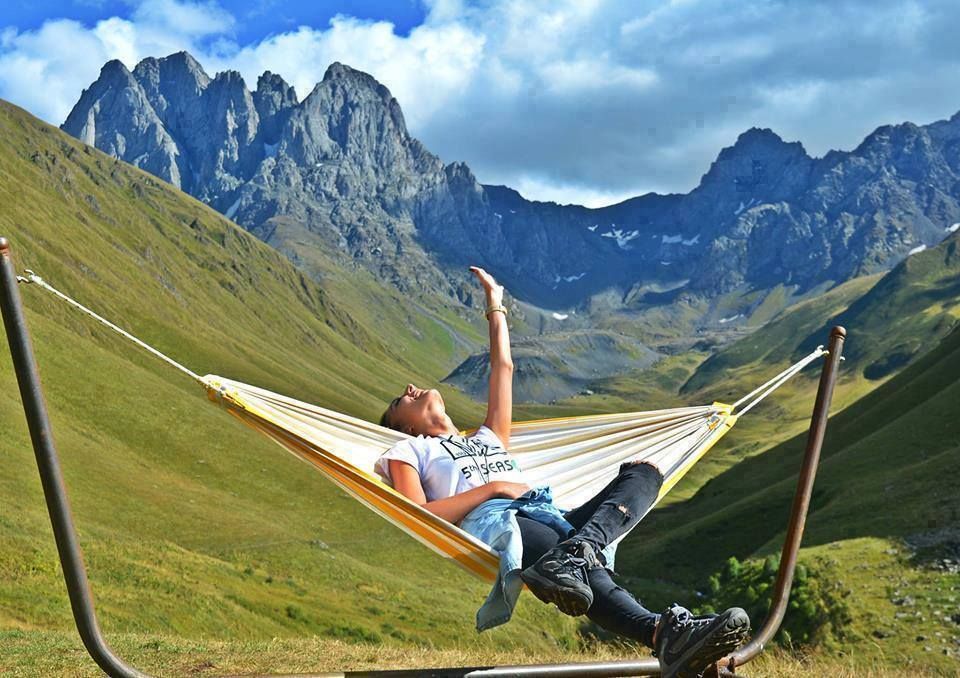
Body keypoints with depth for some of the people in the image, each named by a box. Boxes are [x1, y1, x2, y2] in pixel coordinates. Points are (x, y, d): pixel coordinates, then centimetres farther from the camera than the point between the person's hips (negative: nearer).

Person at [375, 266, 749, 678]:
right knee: (581, 569, -40)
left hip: (550, 517, 7)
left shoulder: (489, 439, 44)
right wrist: (491, 488, -3)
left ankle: (574, 552, -46)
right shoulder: (408, 451, 26)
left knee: (644, 472, -13)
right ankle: (663, 633, -70)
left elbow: (503, 366, 44)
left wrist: (494, 303, 50)